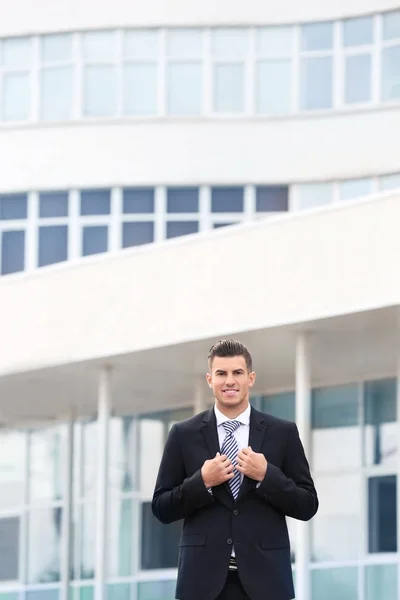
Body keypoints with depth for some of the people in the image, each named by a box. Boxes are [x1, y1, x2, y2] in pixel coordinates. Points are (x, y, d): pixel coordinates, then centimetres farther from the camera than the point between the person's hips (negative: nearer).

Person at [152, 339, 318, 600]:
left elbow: (307, 506, 5)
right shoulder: (184, 434, 7)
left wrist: (266, 476, -11)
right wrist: (201, 482, -10)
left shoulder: (283, 433, 7)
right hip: (204, 578, 0)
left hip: (263, 578, 0)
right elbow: (162, 509, 7)